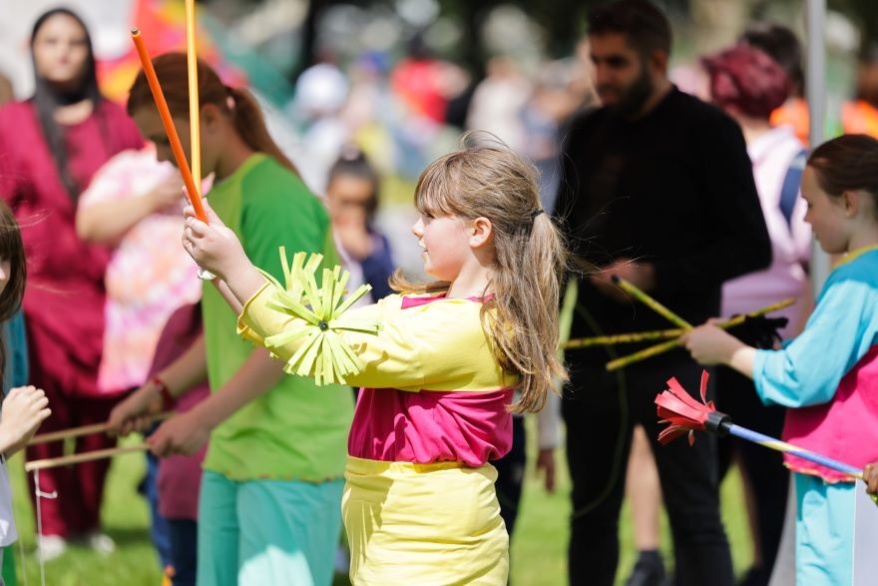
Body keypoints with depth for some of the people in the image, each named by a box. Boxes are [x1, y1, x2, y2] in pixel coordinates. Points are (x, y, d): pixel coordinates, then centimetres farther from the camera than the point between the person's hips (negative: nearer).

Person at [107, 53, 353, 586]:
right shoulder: (218, 197, 16)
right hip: (232, 451, 10)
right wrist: (159, 390, 13)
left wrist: (204, 418, -20)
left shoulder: (273, 198, -14)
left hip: (292, 455, -10)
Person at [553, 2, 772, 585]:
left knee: (695, 515, -4)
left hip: (672, 357, -6)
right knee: (591, 513, 10)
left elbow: (751, 248, -8)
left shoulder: (706, 132, -5)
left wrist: (656, 276, -17)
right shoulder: (589, 133, 13)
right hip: (593, 354, 6)